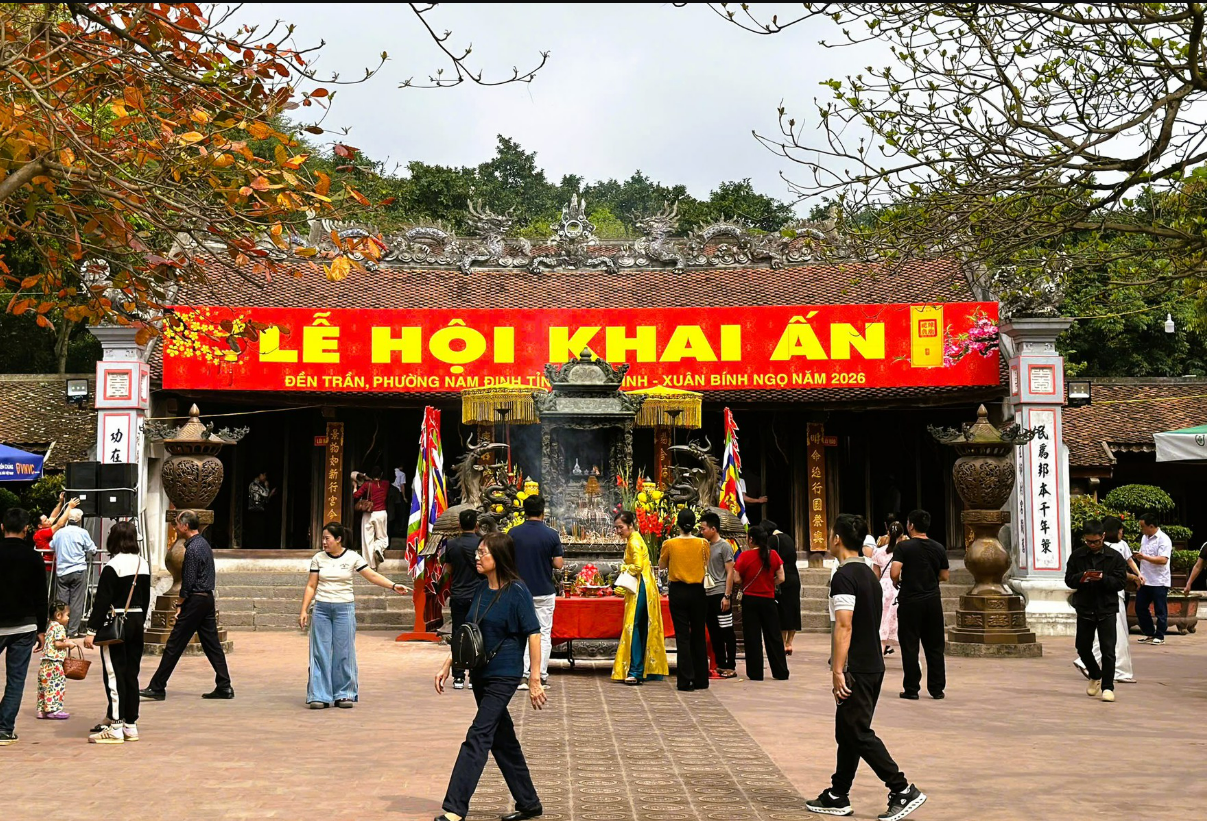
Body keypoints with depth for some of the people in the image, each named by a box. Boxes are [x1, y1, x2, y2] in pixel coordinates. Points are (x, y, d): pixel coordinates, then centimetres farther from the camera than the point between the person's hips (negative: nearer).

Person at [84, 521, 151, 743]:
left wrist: (92, 630, -13)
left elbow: (102, 601, -15)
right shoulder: (143, 565, 8)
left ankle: (115, 727, -2)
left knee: (114, 675, -3)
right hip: (137, 621, 7)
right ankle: (131, 725, 16)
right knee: (131, 674, 11)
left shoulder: (113, 566, -14)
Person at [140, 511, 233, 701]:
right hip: (208, 598, 9)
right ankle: (224, 687, 7)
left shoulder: (193, 548, -16)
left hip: (195, 600, -9)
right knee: (212, 644, 8)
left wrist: (180, 605, -7)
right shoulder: (204, 543, 13)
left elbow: (188, 582, -17)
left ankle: (157, 687, 2)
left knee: (174, 645, -3)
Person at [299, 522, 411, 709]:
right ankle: (319, 696, 5)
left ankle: (344, 694, 10)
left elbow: (372, 575, -1)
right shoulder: (318, 558, 5)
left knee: (344, 653, 1)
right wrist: (304, 611, 1)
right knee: (320, 653, 0)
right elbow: (311, 586, 7)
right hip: (321, 608, 1)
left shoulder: (352, 557, 0)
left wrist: (393, 586, -13)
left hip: (344, 609, -1)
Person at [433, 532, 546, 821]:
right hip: (481, 674, 8)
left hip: (504, 675, -8)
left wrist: (535, 680, -16)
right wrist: (447, 666, 14)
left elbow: (533, 634, -13)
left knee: (478, 737, -12)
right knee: (502, 739, 14)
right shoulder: (480, 589, 9)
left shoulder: (516, 591, -13)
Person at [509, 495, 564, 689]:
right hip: (544, 592, -1)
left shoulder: (514, 533, -4)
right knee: (544, 634, 7)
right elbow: (558, 564, -9)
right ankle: (541, 677, 8)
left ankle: (522, 675, -1)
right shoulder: (551, 534, -7)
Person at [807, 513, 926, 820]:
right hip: (873, 665, 10)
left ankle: (903, 790, -6)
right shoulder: (869, 573, 14)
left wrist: (838, 671, -21)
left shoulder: (844, 576, -16)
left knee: (859, 733, -5)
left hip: (856, 669, -10)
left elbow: (844, 626, -22)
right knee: (847, 732, 14)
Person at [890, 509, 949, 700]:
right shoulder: (938, 548, 4)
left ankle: (911, 689, 5)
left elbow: (894, 573, -21)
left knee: (909, 647, 3)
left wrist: (897, 582, 0)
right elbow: (944, 576, 9)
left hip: (910, 601, -4)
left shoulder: (904, 546, -10)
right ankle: (937, 688, 14)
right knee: (934, 647, 11)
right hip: (933, 600, 4)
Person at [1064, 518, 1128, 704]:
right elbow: (1068, 579, 4)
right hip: (1084, 608, 3)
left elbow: (1120, 582, -5)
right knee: (1083, 647, 10)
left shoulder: (1114, 557, -2)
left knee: (1108, 650, -6)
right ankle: (1095, 676, 36)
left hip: (1107, 609, -3)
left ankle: (1107, 687, 2)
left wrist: (1103, 578, -22)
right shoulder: (1077, 556, 4)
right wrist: (1081, 577, -18)